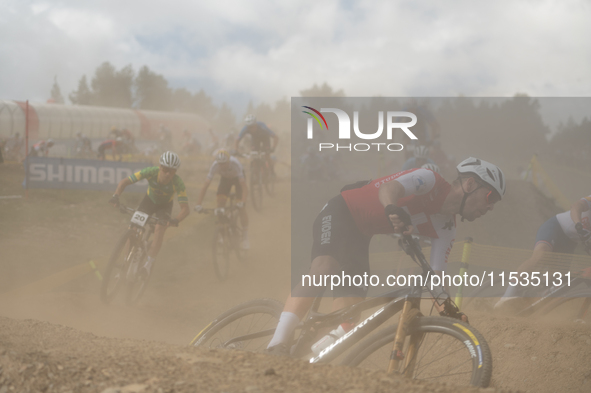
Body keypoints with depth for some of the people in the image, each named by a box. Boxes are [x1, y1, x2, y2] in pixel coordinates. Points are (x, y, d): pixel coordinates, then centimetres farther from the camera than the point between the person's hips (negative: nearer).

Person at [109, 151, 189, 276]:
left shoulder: (178, 183, -35)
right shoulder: (151, 172, -34)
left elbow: (185, 209, -36)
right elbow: (125, 181, -30)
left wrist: (176, 220, -57)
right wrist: (116, 196, -49)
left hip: (164, 205, -1)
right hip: (149, 200, 2)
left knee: (159, 230, -27)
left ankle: (148, 264, -23)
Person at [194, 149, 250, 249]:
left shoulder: (236, 164, -41)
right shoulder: (215, 166, -34)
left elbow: (244, 186, -44)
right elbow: (205, 185, -33)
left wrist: (242, 202, -59)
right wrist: (198, 204, -42)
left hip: (237, 178, -3)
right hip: (225, 178, 3)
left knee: (241, 208, -15)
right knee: (219, 204, -17)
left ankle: (245, 237, -6)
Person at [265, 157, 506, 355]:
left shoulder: (445, 229, 3)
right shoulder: (430, 180, -19)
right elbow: (389, 188, -38)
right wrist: (394, 211, -60)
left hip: (360, 235, 9)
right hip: (340, 212, -9)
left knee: (350, 313, -5)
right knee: (325, 270, -34)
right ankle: (278, 345, -39)